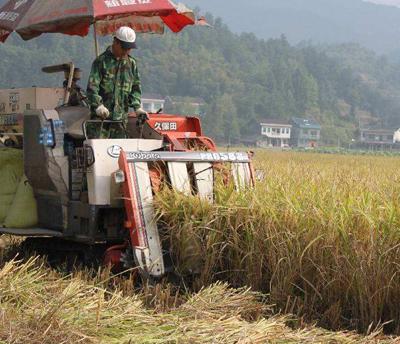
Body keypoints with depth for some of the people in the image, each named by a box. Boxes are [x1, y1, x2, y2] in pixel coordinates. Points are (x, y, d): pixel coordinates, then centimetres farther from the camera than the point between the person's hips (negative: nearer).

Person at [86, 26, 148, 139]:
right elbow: (92, 87, -10)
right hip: (101, 117, -5)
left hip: (121, 117, 5)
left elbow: (136, 87, 16)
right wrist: (99, 106, -24)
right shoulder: (102, 61, -3)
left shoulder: (131, 63, 13)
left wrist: (137, 107, 0)